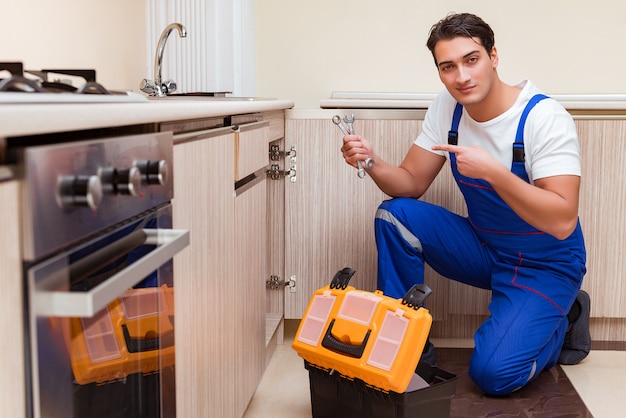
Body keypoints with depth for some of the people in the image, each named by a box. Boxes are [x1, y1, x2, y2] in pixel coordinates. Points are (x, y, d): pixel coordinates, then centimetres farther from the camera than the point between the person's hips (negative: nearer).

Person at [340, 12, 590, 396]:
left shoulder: (544, 117, -23)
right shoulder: (447, 107, -5)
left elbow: (563, 222, -29)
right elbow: (412, 184, -2)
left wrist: (493, 172, -39)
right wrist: (373, 164, -22)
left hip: (545, 265, -5)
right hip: (483, 247, 5)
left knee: (493, 374, -21)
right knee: (395, 215, -15)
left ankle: (563, 320, 11)